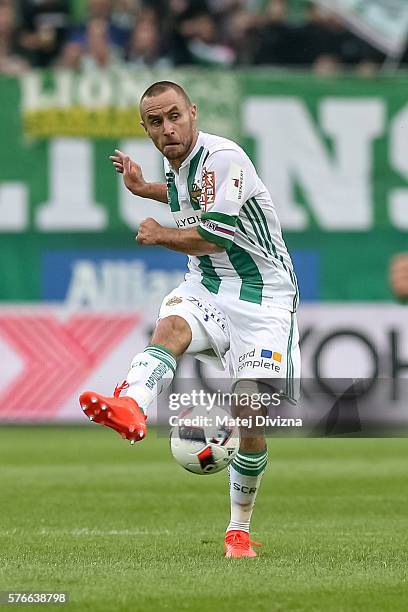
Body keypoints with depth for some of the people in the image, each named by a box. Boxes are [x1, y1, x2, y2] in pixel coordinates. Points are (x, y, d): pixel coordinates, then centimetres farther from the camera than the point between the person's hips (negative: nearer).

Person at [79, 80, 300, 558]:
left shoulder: (223, 157, -16)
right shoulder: (176, 165, 9)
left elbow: (214, 236, -18)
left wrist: (159, 235, -3)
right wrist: (144, 189, 29)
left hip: (261, 294, -6)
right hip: (207, 289, 6)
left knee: (250, 418, -11)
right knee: (171, 325, -32)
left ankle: (239, 531, 9)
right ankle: (130, 407, -64)